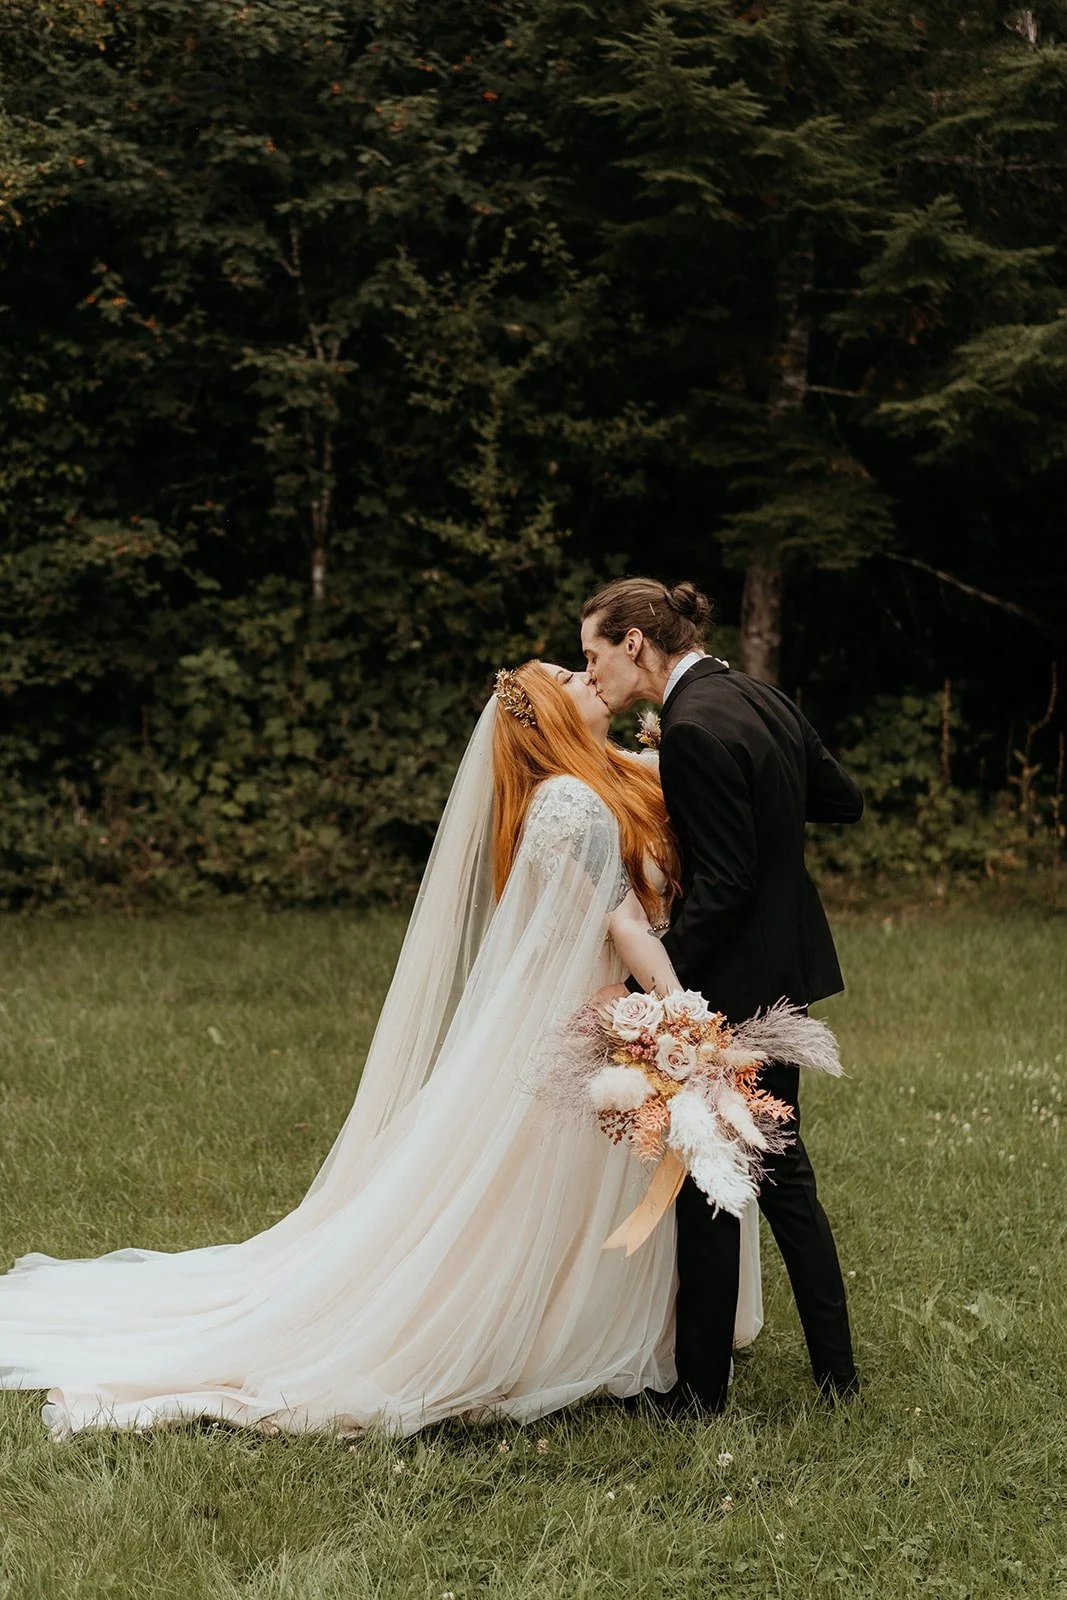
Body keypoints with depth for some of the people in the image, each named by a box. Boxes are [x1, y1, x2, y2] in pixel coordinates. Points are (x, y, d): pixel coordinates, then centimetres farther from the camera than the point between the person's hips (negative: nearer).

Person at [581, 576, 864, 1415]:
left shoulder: (692, 729, -20)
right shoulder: (760, 698, 6)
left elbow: (721, 883, -22)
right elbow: (845, 801, 14)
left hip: (731, 977, -9)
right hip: (788, 966, 9)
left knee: (706, 1184, 3)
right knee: (780, 1166, 17)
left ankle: (702, 1384, 14)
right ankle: (836, 1368, 23)